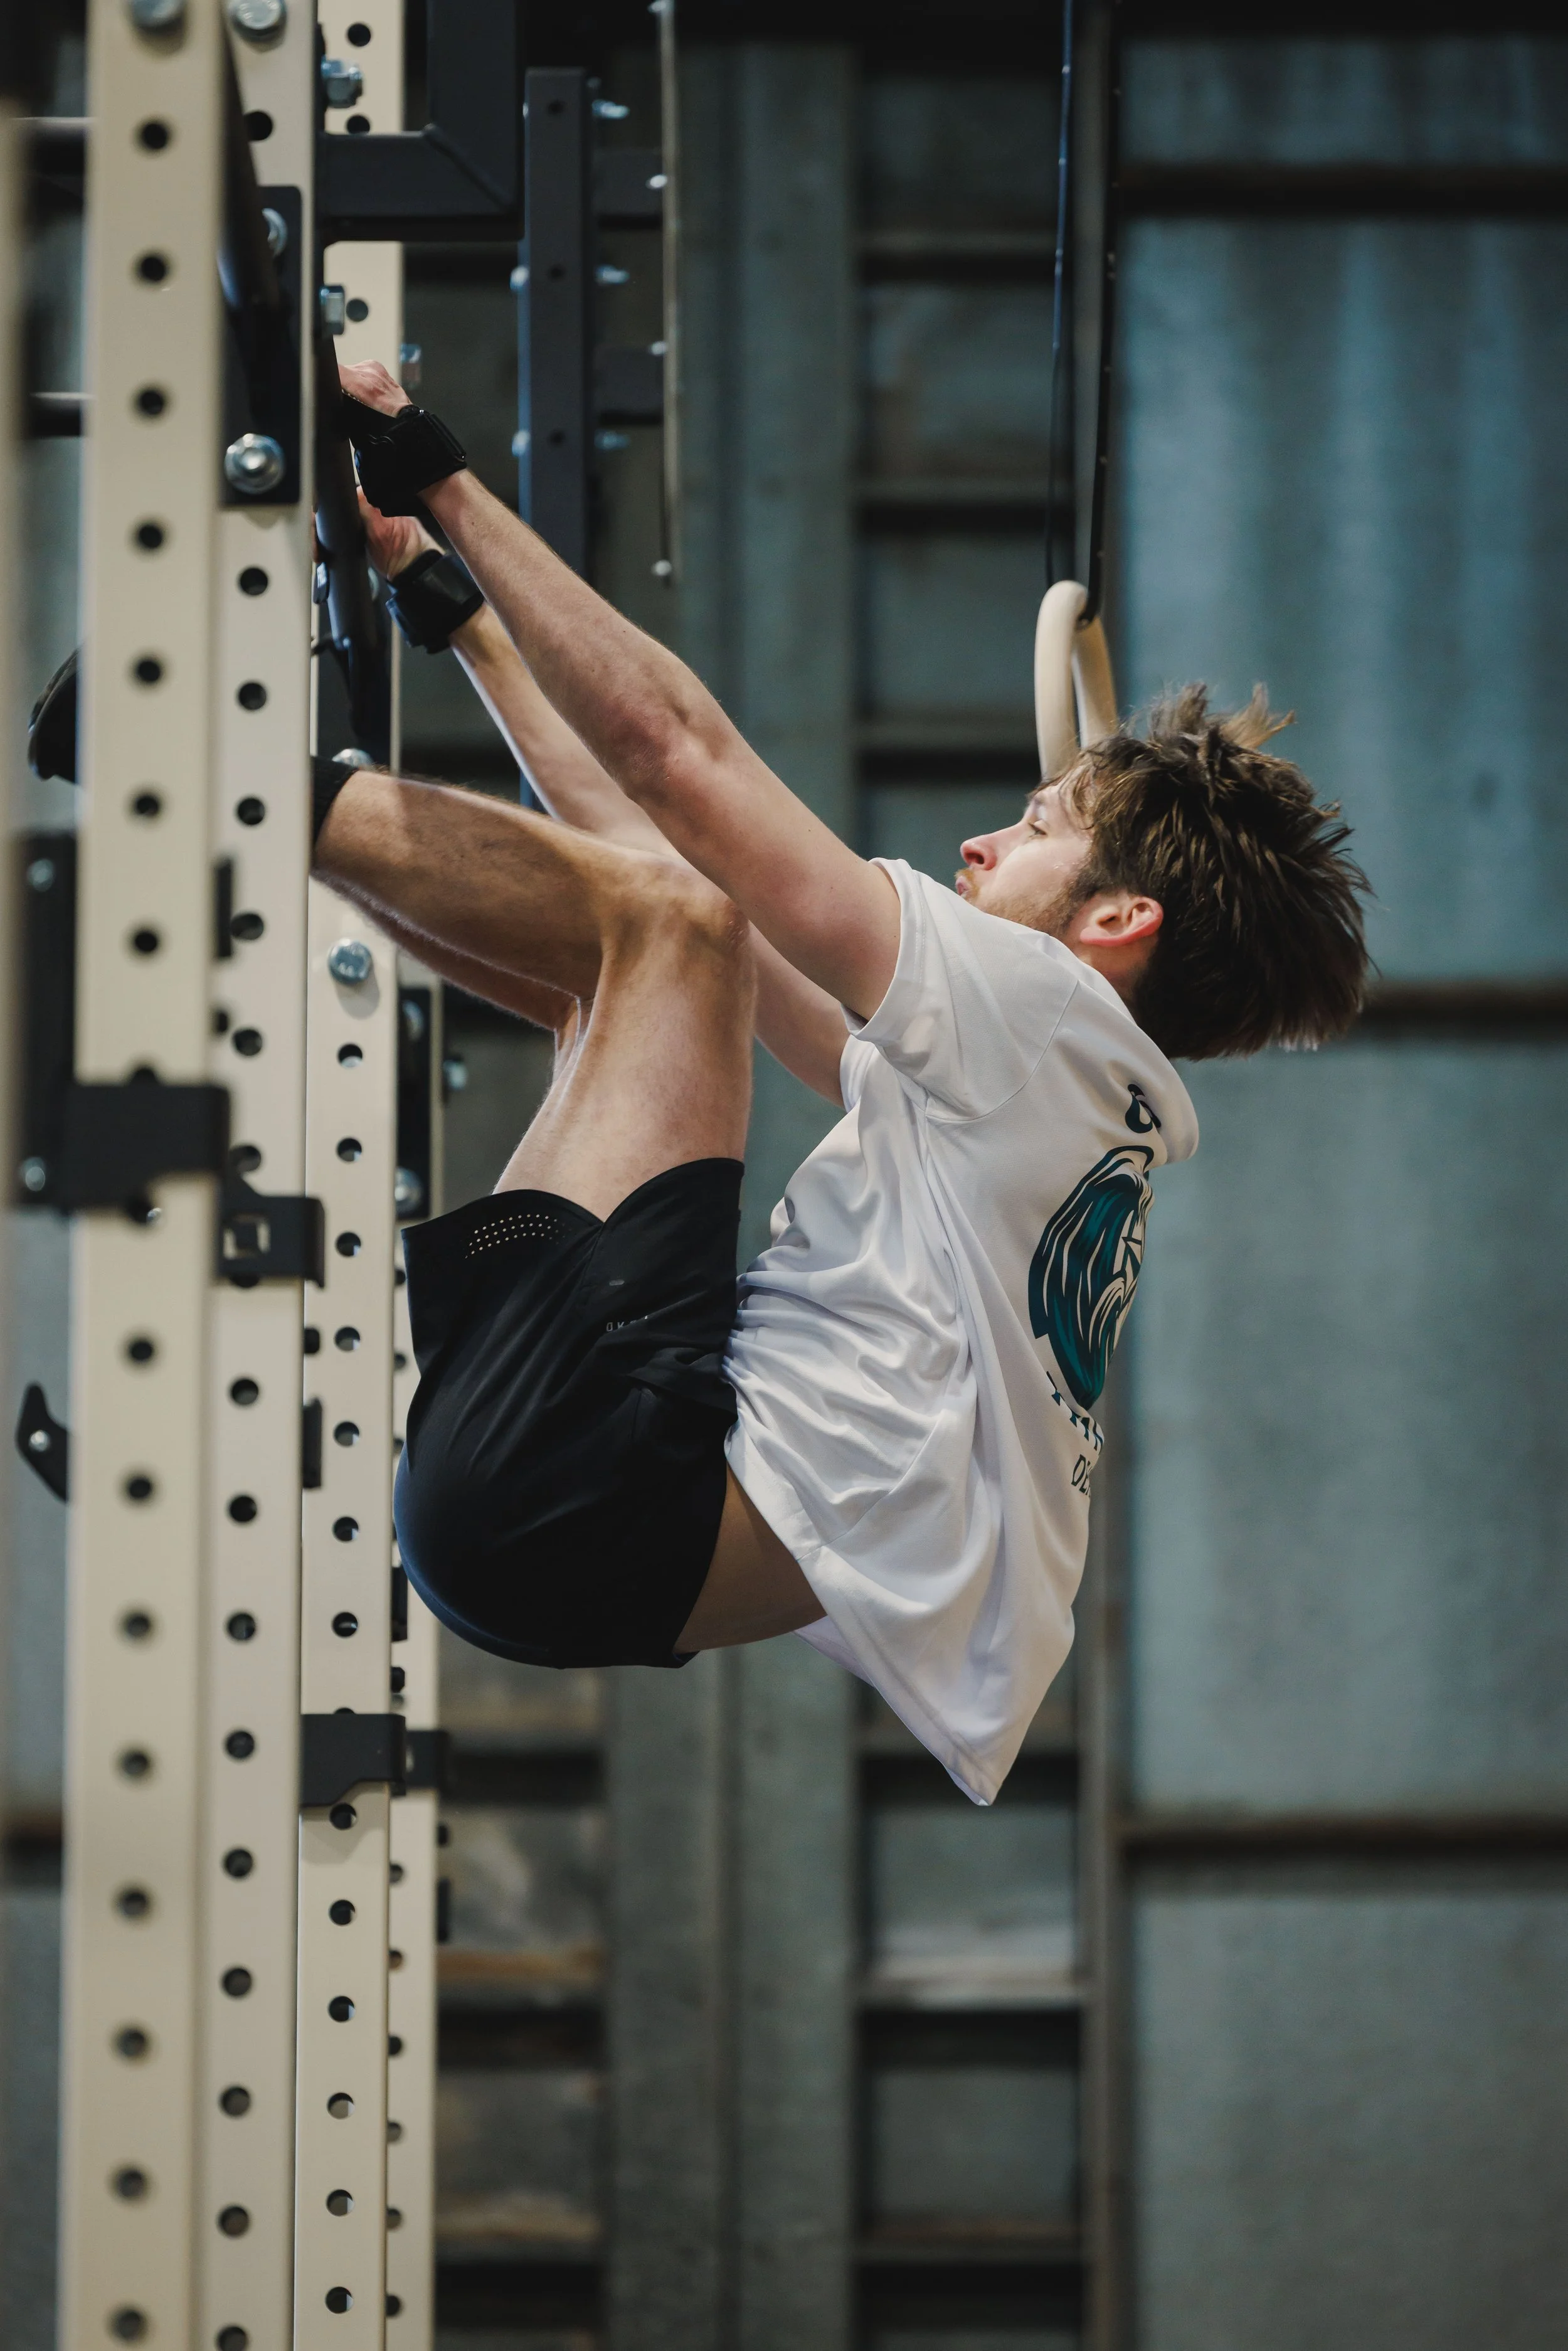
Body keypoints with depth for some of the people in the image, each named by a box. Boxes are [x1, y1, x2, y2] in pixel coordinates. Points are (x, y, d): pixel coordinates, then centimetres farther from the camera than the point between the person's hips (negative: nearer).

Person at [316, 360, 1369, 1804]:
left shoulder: (1039, 1007, -2)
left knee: (663, 925, -8)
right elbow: (661, 839, 30)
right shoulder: (1051, 1097, 25)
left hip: (593, 1513, -10)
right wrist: (461, 614, 32)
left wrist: (441, 481, 2)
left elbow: (673, 750, -6)